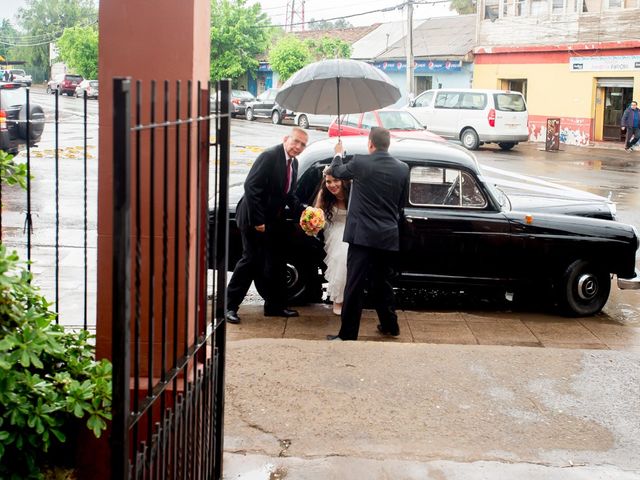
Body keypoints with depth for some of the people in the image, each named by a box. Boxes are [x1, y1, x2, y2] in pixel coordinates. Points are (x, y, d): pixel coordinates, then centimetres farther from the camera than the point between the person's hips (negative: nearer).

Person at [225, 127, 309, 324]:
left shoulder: (293, 163, 8)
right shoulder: (269, 156, -18)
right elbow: (251, 187, -23)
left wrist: (302, 212, -2)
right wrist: (257, 220, -23)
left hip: (274, 221, 9)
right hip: (254, 220, -9)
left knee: (276, 263, 13)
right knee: (251, 260, -5)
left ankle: (275, 305, 25)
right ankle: (230, 306, 5)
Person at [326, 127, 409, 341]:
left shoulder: (359, 163, -9)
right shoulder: (402, 169, 1)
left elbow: (336, 171, 11)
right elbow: (401, 204, 12)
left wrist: (339, 154, 32)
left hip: (362, 234, -4)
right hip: (389, 236, 4)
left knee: (355, 284, -2)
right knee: (382, 282, 20)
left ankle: (348, 333, 0)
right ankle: (389, 325, 30)